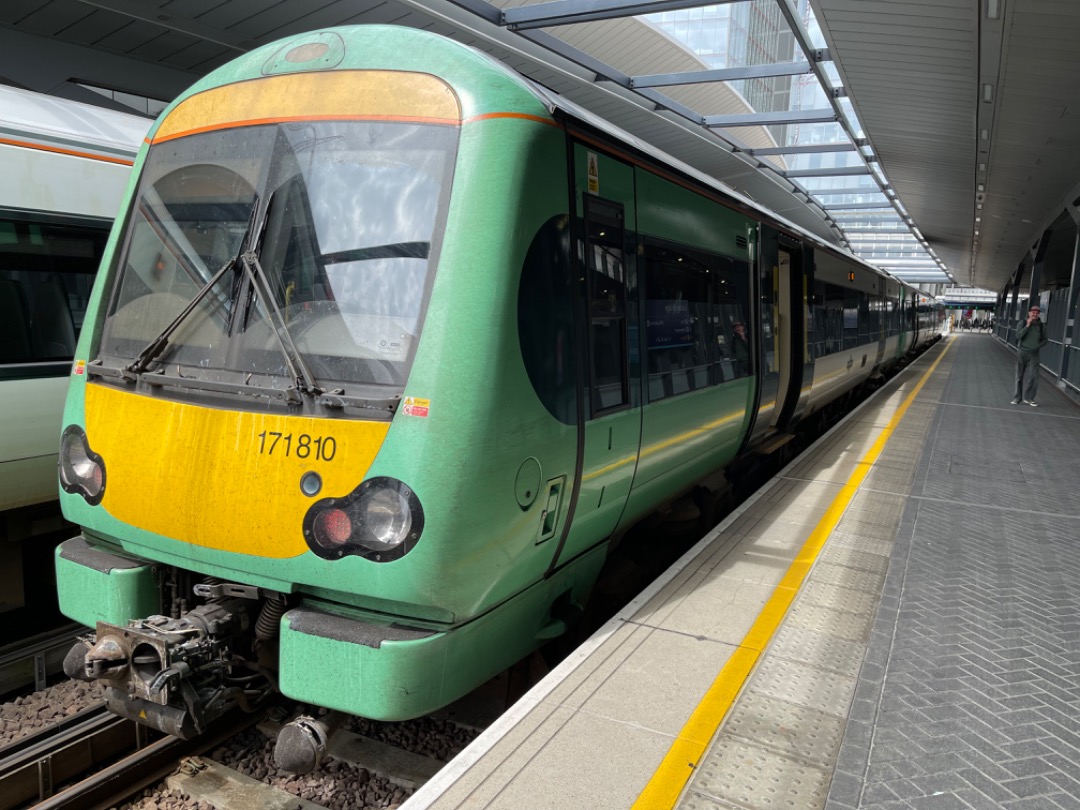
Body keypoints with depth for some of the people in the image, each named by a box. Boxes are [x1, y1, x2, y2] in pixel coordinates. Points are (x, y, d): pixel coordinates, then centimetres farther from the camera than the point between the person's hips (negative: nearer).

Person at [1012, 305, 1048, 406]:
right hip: (1022, 352, 0)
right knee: (1019, 376, 7)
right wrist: (1027, 326, -19)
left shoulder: (1042, 326, 0)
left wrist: (1037, 346, -6)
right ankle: (1018, 397, 17)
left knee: (1033, 376, -9)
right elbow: (1018, 336, -15)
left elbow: (1044, 340, 9)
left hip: (1034, 354, 0)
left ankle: (1028, 398, 1)